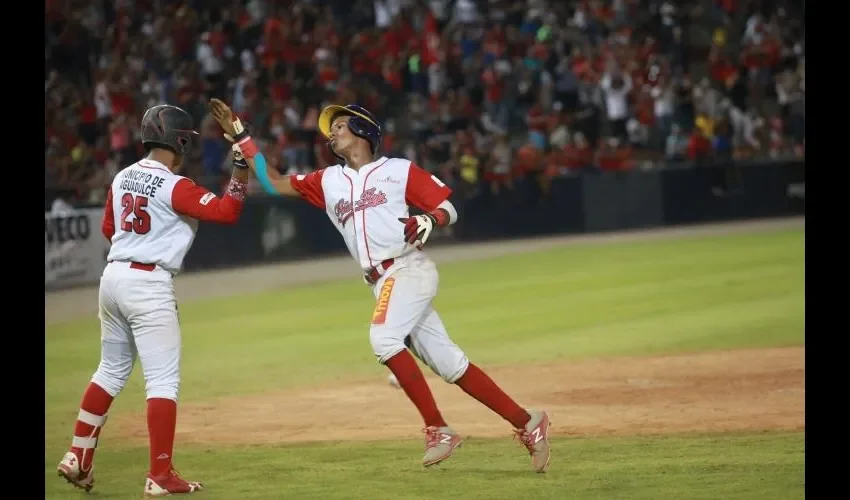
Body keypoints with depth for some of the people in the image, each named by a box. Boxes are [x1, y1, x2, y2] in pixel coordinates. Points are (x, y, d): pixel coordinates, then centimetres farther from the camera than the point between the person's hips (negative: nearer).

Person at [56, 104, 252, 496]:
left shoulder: (122, 178, 9)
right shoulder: (174, 187, -13)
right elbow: (226, 211, -19)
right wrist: (241, 165, -17)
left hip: (113, 276, 8)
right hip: (149, 284, -8)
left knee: (111, 371, 19)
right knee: (163, 379, -5)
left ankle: (78, 458, 19)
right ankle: (160, 476, -7)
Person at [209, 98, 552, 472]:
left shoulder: (399, 170, 4)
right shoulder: (327, 182, 19)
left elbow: (448, 210, 4)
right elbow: (273, 182, 20)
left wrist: (428, 221, -18)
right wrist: (238, 136, 17)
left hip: (409, 269, -5)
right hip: (383, 283, 5)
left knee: (384, 337, -28)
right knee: (450, 365, 2)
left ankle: (438, 430, -24)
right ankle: (526, 423, 7)